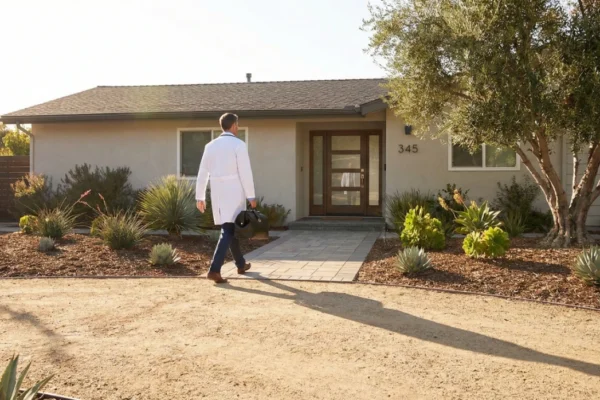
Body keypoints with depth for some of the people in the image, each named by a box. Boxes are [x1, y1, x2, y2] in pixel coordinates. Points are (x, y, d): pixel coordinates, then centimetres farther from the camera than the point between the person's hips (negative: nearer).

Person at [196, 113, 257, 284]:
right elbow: (245, 172, -14)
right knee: (228, 231, -7)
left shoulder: (210, 146, 9)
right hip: (234, 194, -6)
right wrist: (251, 196, -9)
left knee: (231, 228, 18)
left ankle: (241, 264, 31)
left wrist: (200, 197, 14)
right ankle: (214, 270, -19)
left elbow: (202, 173, 9)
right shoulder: (239, 144, -9)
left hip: (218, 194, 6)